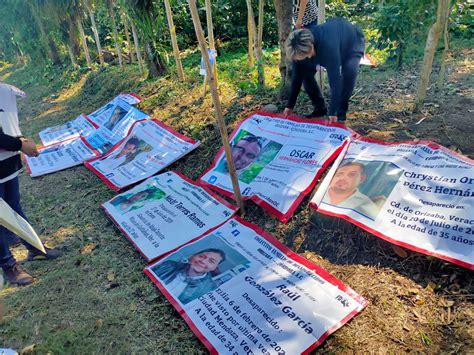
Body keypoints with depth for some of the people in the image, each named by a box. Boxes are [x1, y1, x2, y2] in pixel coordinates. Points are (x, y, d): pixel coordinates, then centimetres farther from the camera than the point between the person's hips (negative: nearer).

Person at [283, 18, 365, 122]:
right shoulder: (299, 49, -27)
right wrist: (290, 106, -16)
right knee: (306, 73, -11)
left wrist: (332, 112, -45)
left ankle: (341, 112, -14)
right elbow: (297, 76, -18)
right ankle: (320, 108, 4)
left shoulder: (328, 45, -47)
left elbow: (335, 78, -46)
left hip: (353, 40, -5)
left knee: (349, 71, -33)